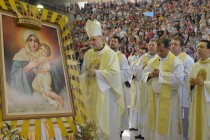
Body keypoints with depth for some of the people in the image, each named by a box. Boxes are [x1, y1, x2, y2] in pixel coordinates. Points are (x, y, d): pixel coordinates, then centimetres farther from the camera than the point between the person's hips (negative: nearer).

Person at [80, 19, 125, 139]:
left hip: (105, 93, -5)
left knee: (107, 120, 2)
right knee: (93, 119, 9)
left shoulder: (110, 54, -9)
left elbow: (114, 72, -18)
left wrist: (96, 72, -17)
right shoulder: (88, 54, 7)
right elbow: (84, 71, 13)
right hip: (91, 92, 5)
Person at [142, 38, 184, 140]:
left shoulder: (176, 62, -8)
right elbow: (143, 74, 13)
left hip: (168, 99, -5)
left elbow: (179, 79, -19)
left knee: (167, 125, 2)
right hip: (154, 98, 6)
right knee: (153, 123, 13)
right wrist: (149, 74, -10)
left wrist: (160, 74, -19)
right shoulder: (152, 61, 10)